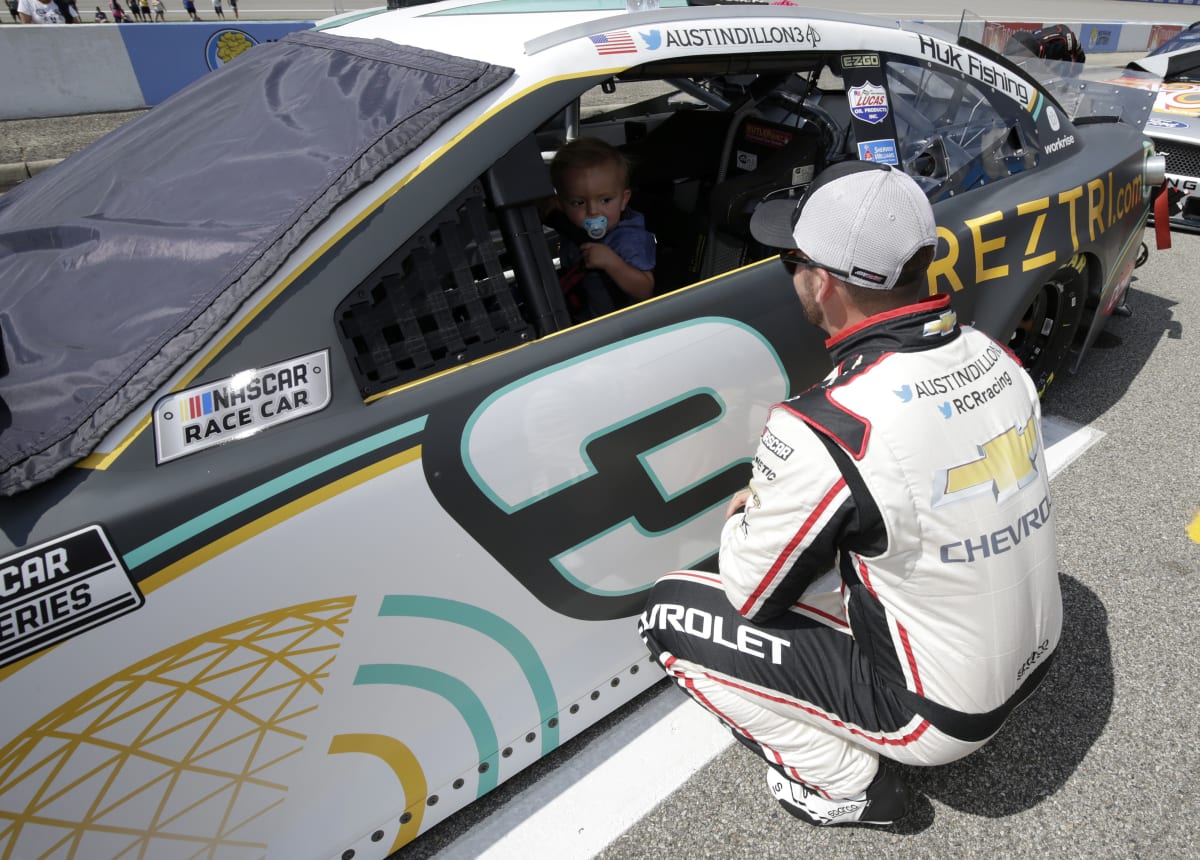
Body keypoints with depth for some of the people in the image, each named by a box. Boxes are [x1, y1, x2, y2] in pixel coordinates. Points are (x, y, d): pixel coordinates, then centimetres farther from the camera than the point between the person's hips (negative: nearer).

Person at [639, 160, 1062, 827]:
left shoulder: (823, 428, -32)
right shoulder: (997, 358, -7)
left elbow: (751, 596, -16)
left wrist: (741, 523, 5)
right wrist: (777, 499, 8)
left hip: (942, 714, -7)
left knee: (668, 613, -3)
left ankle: (845, 785, 8)